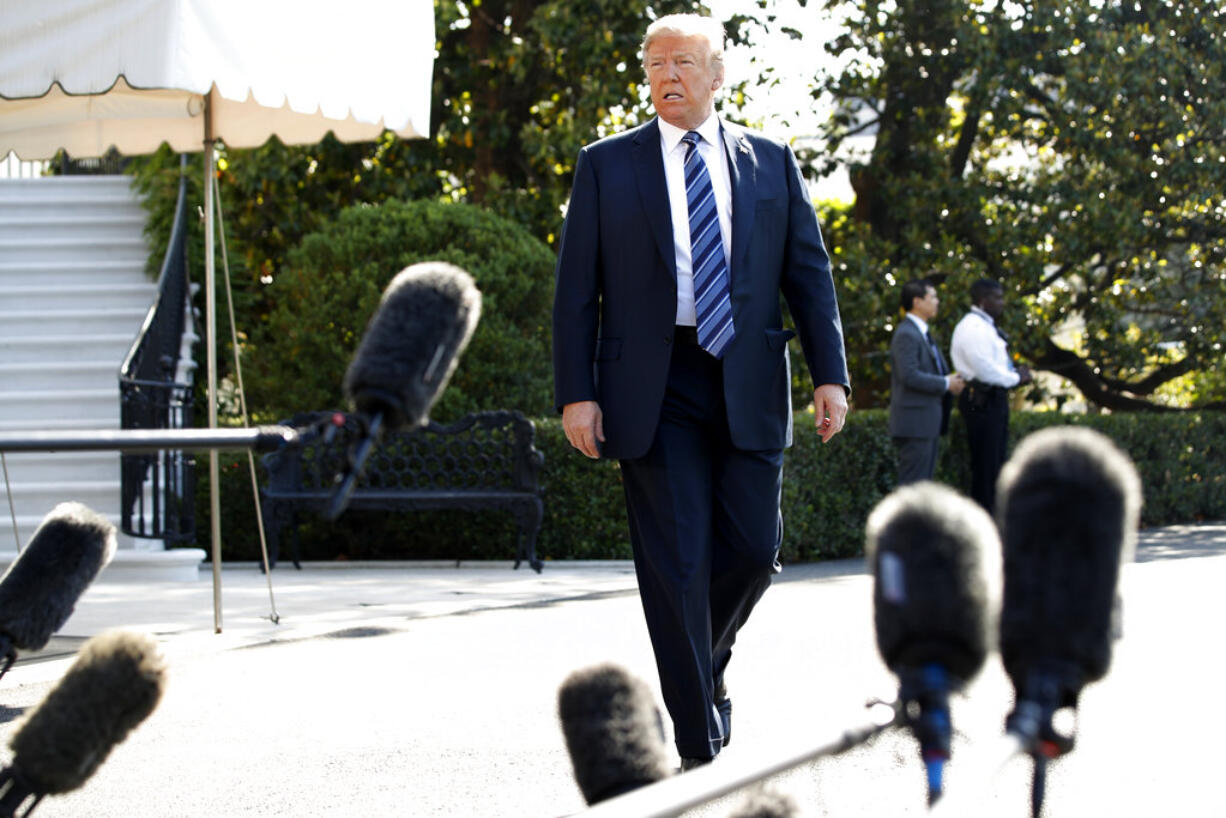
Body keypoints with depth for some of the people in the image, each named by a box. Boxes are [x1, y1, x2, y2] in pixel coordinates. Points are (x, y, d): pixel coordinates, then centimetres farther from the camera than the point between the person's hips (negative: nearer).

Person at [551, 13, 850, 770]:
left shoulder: (771, 162, 11)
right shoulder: (607, 165, 6)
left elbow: (809, 273, 9)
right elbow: (576, 289, 4)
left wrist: (830, 373, -1)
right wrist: (576, 392, -5)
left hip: (749, 387, 2)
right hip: (655, 389, -2)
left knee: (754, 547, -1)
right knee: (676, 564, -4)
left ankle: (707, 667, 31)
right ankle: (699, 744, 1)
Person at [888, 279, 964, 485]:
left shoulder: (922, 333, 19)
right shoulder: (906, 335, -14)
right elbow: (909, 375, -23)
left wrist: (951, 379, 5)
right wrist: (945, 384, -16)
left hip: (928, 423, 11)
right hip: (915, 422, -10)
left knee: (924, 481, 12)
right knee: (913, 483, -10)